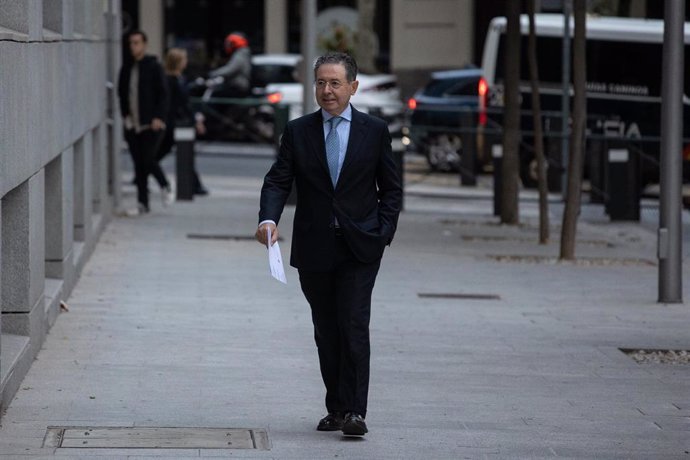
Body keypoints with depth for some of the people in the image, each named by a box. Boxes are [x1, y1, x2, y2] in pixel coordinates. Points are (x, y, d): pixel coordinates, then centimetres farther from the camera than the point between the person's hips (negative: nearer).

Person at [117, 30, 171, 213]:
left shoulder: (153, 67, -2)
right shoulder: (126, 69, 12)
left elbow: (162, 94, -5)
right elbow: (121, 93, 21)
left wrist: (158, 117, -13)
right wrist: (125, 115, 9)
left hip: (151, 124, -5)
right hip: (132, 125, 5)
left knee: (148, 160, -11)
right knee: (139, 164, 3)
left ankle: (165, 186, 16)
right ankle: (143, 202, 8)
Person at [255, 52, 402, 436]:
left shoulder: (375, 131, 3)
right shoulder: (298, 132, 5)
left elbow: (391, 188, 7)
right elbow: (278, 181, -1)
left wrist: (383, 232, -6)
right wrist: (269, 218, -21)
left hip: (359, 247, -2)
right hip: (314, 250, 2)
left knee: (354, 327, -12)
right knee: (326, 332, 9)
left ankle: (355, 412, -14)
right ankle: (336, 409, 18)